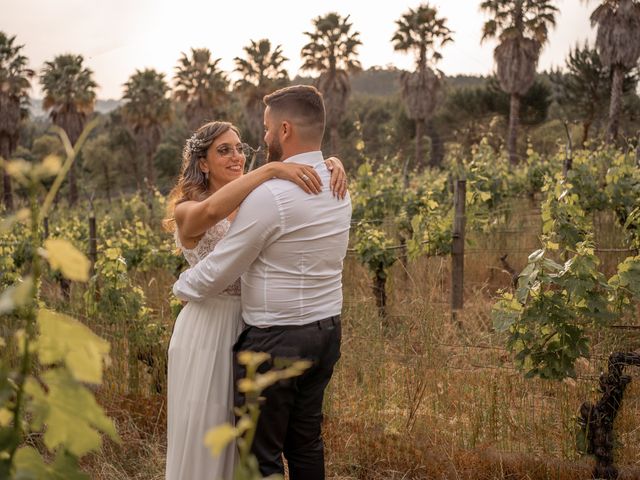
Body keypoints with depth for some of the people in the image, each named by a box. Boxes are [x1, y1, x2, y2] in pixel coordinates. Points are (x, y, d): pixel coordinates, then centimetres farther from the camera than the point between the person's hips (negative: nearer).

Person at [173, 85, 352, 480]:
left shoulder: (270, 195, -21)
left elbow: (219, 271, -12)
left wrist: (182, 287, 7)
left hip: (276, 341, -8)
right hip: (326, 331, 9)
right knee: (306, 443, 19)